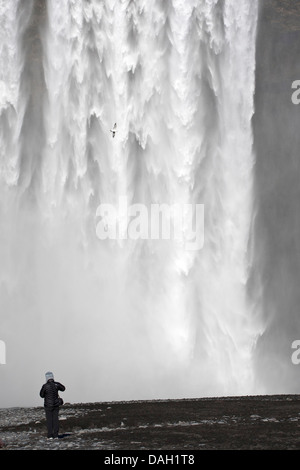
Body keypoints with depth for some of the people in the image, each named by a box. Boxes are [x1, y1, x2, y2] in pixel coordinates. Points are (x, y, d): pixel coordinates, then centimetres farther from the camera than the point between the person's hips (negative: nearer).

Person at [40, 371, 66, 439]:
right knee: (55, 420, 8)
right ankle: (55, 435, 6)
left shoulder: (45, 386, -16)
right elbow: (63, 388, 16)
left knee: (49, 420, 3)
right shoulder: (56, 384, -5)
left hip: (48, 405, -3)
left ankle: (50, 435, 1)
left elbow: (42, 395, -2)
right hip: (56, 405, 3)